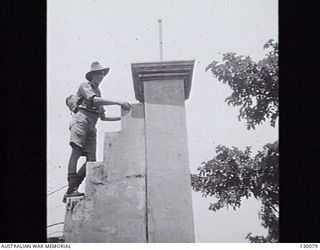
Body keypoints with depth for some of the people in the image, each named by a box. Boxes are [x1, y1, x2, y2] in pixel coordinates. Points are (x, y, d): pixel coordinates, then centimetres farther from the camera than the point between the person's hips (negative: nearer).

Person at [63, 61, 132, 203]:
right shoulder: (85, 86, 9)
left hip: (92, 126, 7)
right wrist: (119, 103, -21)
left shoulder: (98, 92, 33)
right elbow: (94, 100, -13)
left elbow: (103, 117, 34)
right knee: (76, 151, -22)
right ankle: (72, 188, -30)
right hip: (81, 119, -7)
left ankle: (70, 191, -8)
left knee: (91, 159, -9)